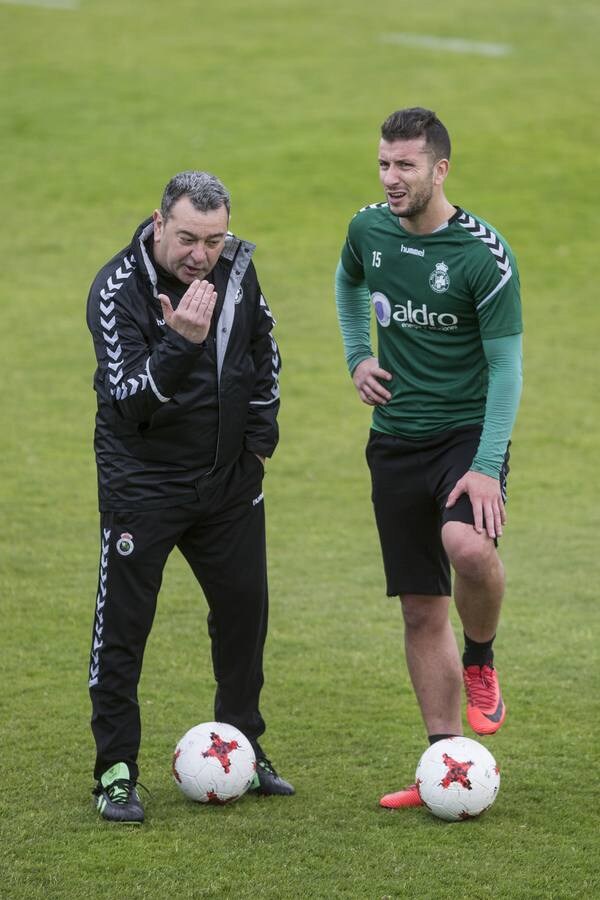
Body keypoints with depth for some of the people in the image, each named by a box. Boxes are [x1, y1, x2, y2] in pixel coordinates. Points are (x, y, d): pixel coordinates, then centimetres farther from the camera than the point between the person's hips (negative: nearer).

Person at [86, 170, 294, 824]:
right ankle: (116, 770, 6)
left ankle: (241, 750, 29)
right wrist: (182, 342, -43)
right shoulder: (117, 290, -21)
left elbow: (263, 351, 15)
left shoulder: (237, 268, -4)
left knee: (244, 609, 12)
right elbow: (128, 399, -30)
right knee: (123, 622, -3)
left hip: (229, 478, 5)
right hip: (142, 481, -5)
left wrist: (260, 438, 10)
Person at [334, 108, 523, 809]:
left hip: (469, 432, -5)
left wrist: (486, 467, -19)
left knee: (468, 546, -33)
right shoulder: (369, 230, 2)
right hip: (396, 440, 5)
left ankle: (480, 663, -2)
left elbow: (505, 366, -12)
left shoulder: (483, 252, -14)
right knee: (420, 609, 4)